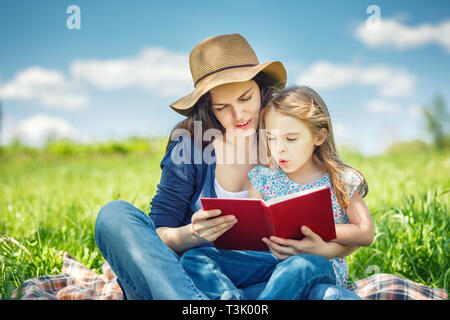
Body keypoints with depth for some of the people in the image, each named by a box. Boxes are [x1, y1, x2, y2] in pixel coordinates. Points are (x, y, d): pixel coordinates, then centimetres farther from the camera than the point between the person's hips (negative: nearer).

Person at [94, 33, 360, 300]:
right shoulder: (190, 144, -3)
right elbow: (157, 235, -3)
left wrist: (323, 249, -23)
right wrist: (191, 235, -26)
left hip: (253, 286, 0)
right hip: (174, 281, 1)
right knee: (116, 215, -24)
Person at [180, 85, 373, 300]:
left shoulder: (342, 181, -1)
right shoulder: (263, 178, 6)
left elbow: (366, 234, -4)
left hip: (323, 263, -3)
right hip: (274, 258, 4)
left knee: (300, 266, -42)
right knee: (194, 259, -15)